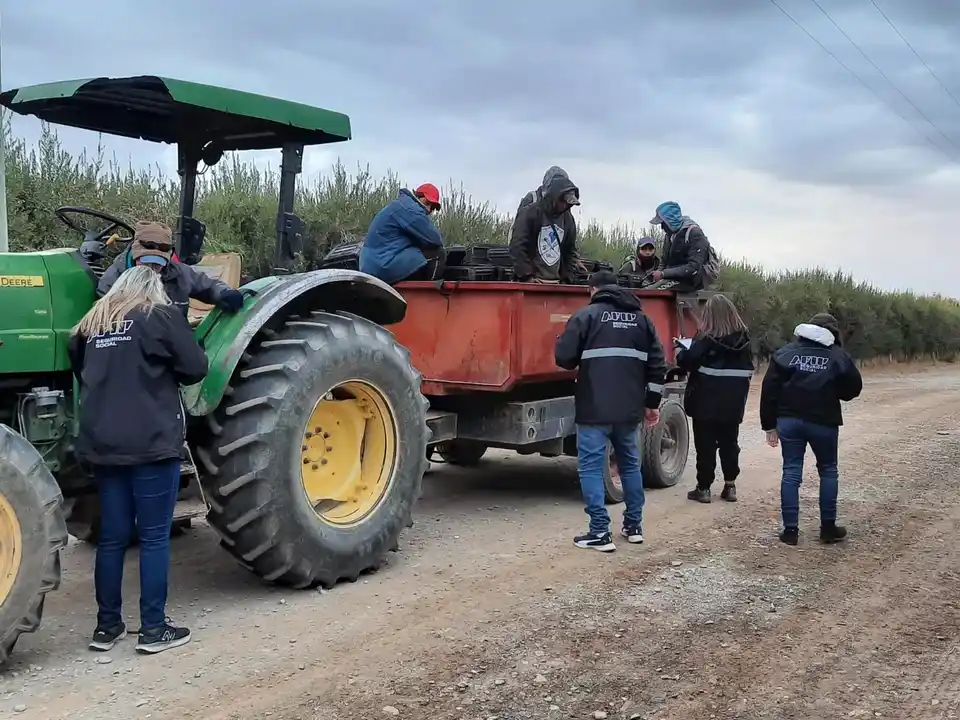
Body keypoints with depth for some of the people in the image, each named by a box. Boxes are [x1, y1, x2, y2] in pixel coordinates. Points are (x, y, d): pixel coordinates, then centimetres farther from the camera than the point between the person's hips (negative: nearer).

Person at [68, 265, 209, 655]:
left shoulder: (92, 323, 14)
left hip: (102, 445, 5)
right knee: (153, 537, 1)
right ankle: (154, 629, 5)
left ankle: (107, 626, 18)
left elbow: (80, 370, 25)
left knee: (112, 536, 12)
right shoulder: (161, 315, -2)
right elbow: (196, 368, -5)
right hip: (152, 444, -5)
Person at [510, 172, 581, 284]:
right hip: (530, 282, -6)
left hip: (556, 282, 6)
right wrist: (526, 277, -14)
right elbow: (517, 247, -11)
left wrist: (567, 278, 10)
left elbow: (570, 251, 21)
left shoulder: (568, 219, 13)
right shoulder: (529, 212, -6)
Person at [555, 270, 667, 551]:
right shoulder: (641, 318, 12)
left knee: (591, 467, 0)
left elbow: (564, 357, -10)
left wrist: (580, 364, 14)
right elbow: (657, 364, 11)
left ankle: (600, 533, -3)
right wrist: (652, 403, 18)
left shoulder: (586, 315, -4)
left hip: (595, 408, -5)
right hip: (629, 409, 6)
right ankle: (634, 525, 26)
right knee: (630, 464, 19)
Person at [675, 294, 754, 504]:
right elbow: (748, 367, 16)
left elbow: (688, 361, -18)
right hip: (733, 402, 5)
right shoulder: (743, 337, 5)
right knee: (730, 444, 14)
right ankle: (730, 486, 18)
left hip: (707, 402, -5)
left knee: (706, 446, 2)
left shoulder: (706, 338, -15)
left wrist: (680, 349, 1)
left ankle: (703, 488, 6)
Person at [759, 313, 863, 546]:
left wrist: (769, 425, 6)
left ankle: (790, 529, 4)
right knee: (828, 471, 15)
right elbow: (853, 389, 6)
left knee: (791, 472, 5)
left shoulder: (785, 352, 5)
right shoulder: (838, 356, 1)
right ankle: (828, 527, 17)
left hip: (789, 420, 1)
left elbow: (769, 389, 1)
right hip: (823, 422, -1)